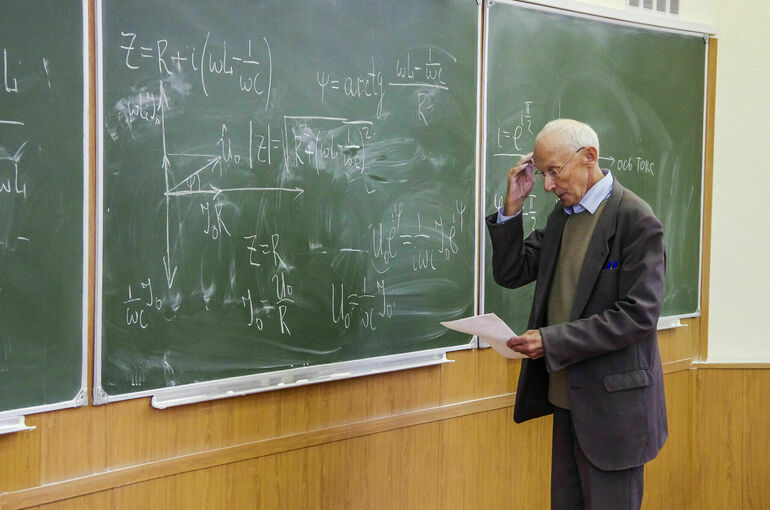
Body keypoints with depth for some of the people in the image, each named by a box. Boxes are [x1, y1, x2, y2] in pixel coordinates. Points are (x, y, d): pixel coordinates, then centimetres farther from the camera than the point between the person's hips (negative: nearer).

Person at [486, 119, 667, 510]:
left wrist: (552, 341, -23)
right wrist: (512, 206, -2)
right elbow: (510, 273, 11)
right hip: (568, 396, 8)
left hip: (612, 403, -7)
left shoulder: (635, 220, -15)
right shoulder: (563, 214, 10)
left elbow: (638, 315, -20)